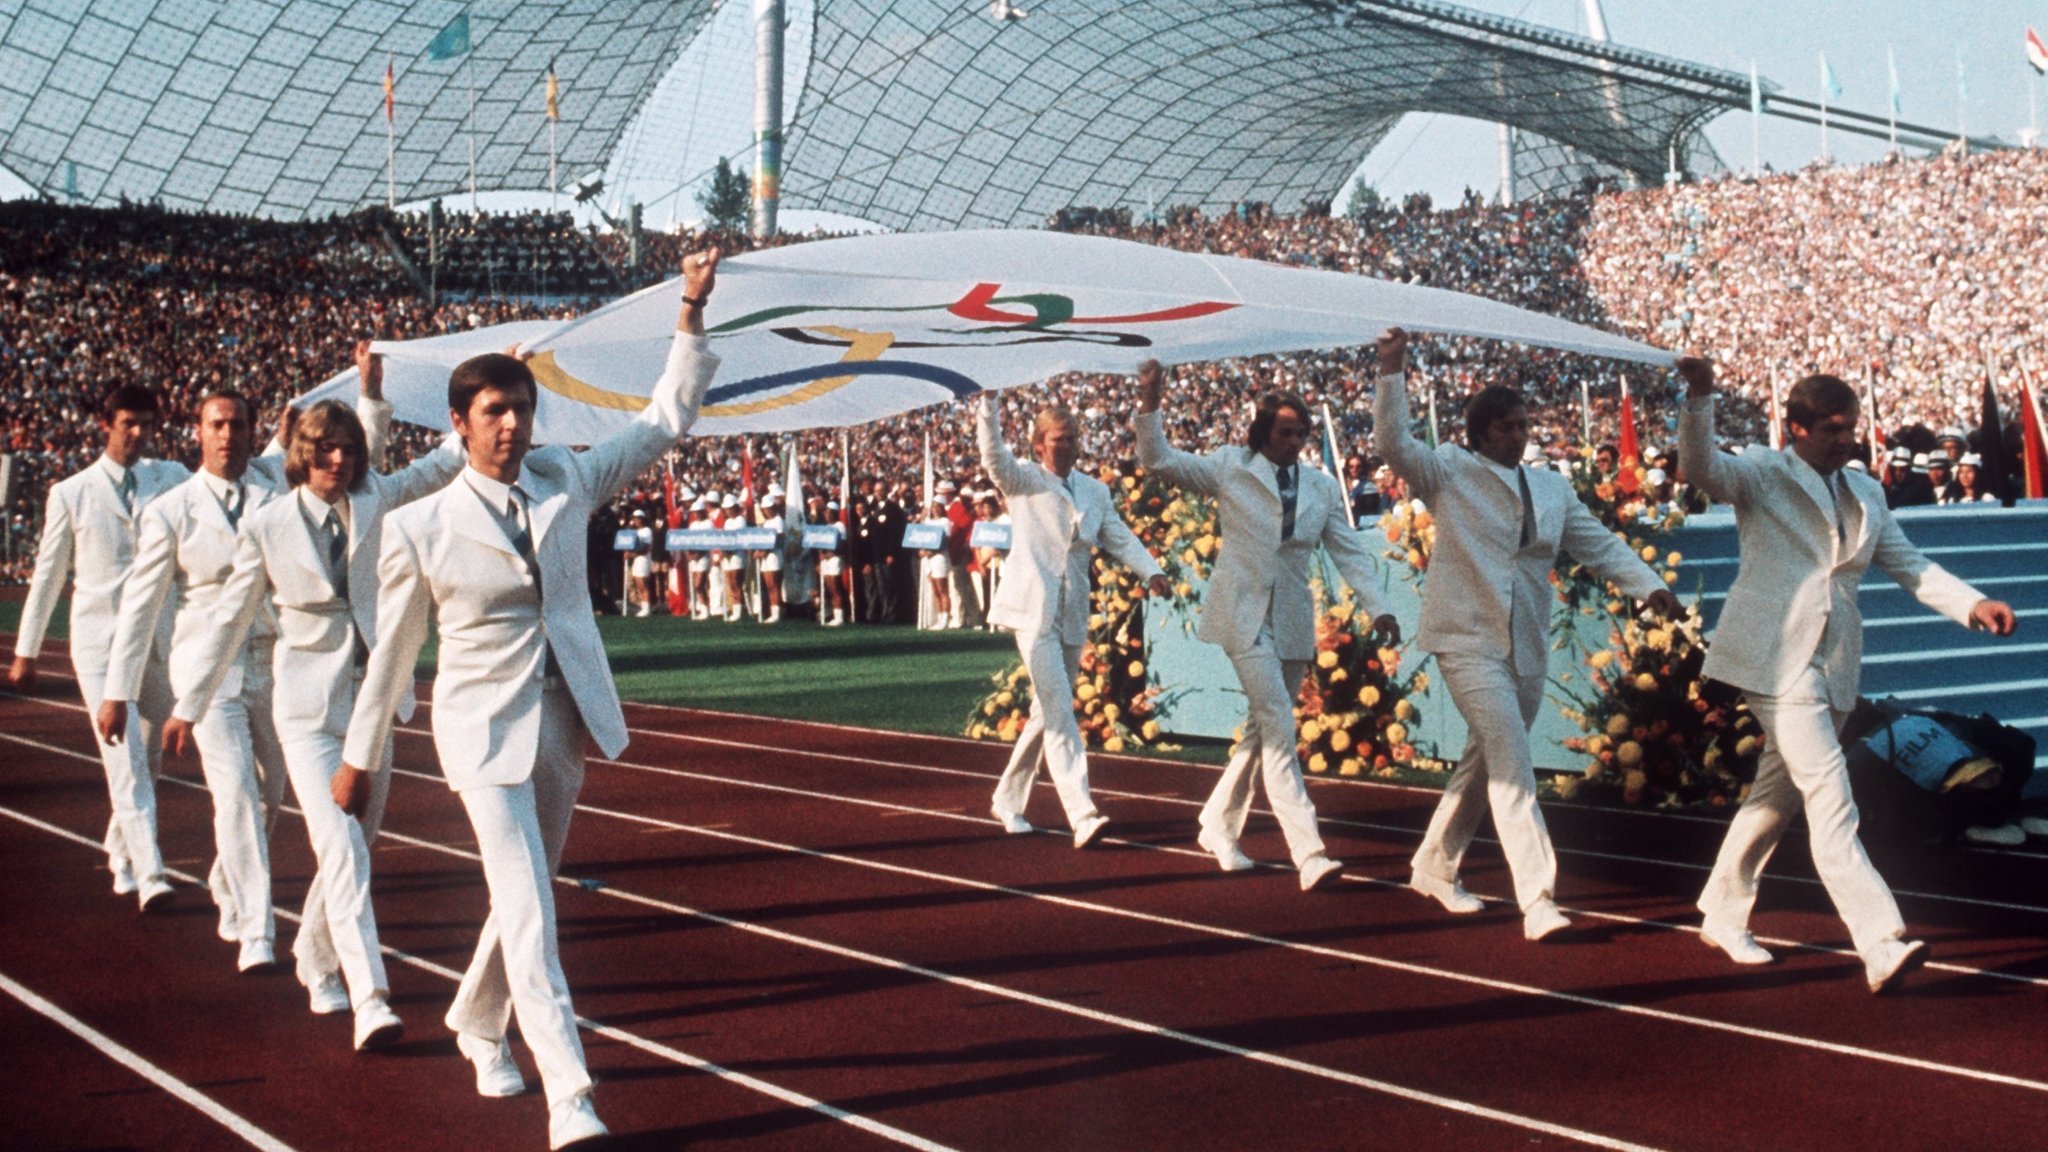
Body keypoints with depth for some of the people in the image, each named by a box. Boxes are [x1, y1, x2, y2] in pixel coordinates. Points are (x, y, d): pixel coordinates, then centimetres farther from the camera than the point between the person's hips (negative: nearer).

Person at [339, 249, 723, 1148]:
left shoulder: (565, 482, 1)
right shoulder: (419, 527, -9)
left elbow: (666, 421, 5)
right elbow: (391, 653, 1)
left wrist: (692, 316, -5)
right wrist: (357, 758, 7)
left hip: (564, 719, 5)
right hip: (485, 726, -5)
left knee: (524, 893, 18)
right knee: (527, 907, -13)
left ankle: (478, 1024, 43)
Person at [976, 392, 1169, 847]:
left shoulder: (1095, 491, 15)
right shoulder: (1023, 481, 1)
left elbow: (1120, 538, 7)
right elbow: (993, 454, -17)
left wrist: (1151, 572, -10)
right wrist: (987, 405, -31)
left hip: (1073, 617, 6)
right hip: (1033, 610, -6)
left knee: (1047, 713, 13)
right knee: (1059, 712, -14)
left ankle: (1008, 801, 28)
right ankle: (1082, 817, -21)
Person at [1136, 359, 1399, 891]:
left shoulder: (1323, 486, 9)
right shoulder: (1229, 467, 1)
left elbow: (1350, 551, 6)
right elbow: (1159, 460, -2)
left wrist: (1376, 608, -6)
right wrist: (1150, 405, -16)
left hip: (1294, 622, 5)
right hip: (1244, 615, -5)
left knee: (1261, 730, 12)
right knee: (1279, 729, -14)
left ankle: (1218, 827, 31)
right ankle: (1309, 855, -21)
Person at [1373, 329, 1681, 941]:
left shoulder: (1551, 487, 14)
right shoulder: (1449, 472, -1)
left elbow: (1599, 544, 12)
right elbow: (1393, 444, -14)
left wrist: (1649, 585, -1)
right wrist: (1391, 373, -23)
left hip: (1528, 647, 6)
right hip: (1469, 640, -6)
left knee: (1488, 761, 16)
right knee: (1511, 760, -16)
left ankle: (1434, 867, 35)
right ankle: (1537, 900, -21)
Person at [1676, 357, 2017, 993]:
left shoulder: (1866, 494, 18)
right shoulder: (1762, 475, 0)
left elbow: (1909, 564, 14)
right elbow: (1702, 466, -19)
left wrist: (1973, 604, -1)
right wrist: (1699, 400, -36)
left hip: (1832, 667, 7)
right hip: (1776, 659, -7)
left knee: (1777, 796, 16)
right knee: (1831, 802, -15)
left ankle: (1723, 917, 31)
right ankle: (1881, 946, -22)